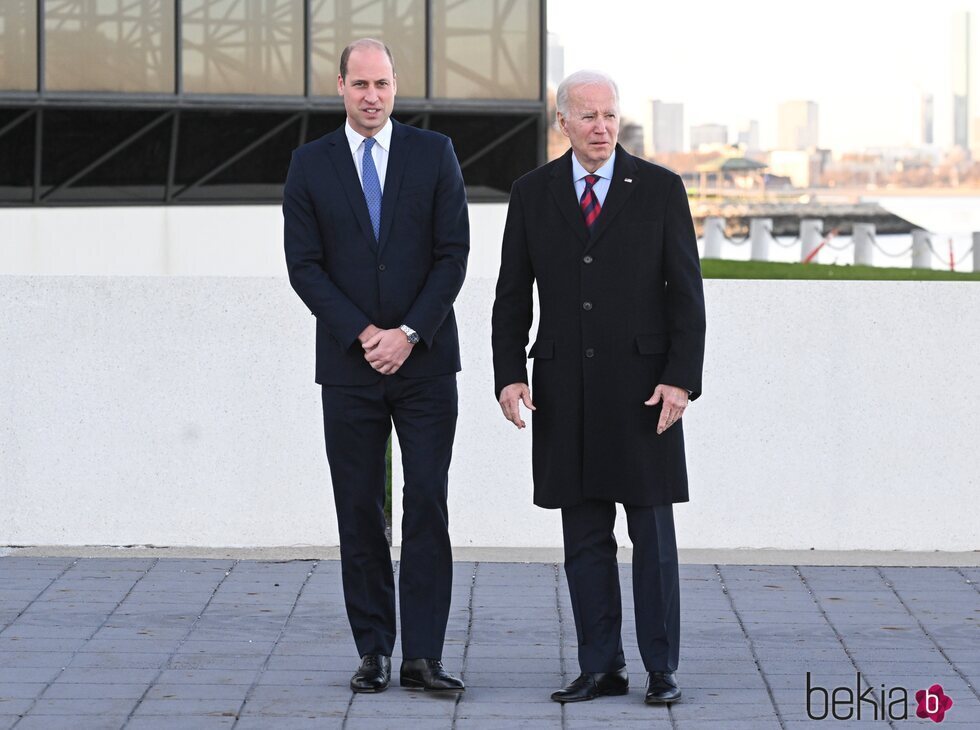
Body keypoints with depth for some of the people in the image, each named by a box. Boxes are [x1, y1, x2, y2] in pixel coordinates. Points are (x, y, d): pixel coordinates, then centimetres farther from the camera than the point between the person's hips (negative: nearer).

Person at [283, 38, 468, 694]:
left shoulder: (434, 154, 4)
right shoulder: (311, 165, 5)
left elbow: (453, 253, -1)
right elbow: (304, 265, 0)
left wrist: (408, 334, -10)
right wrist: (363, 335, -10)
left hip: (424, 360, -1)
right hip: (349, 365, 1)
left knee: (428, 508, -4)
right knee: (360, 511, 3)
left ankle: (423, 655, -3)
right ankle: (374, 651, 10)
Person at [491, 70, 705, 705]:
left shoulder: (660, 189, 1)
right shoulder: (533, 194, 7)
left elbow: (686, 293, -1)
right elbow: (512, 296, 9)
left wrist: (681, 379, -10)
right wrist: (510, 374, -3)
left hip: (643, 386, -2)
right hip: (565, 388, 2)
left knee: (653, 533, 1)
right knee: (585, 537, 6)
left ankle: (662, 670, 7)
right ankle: (601, 669, 12)